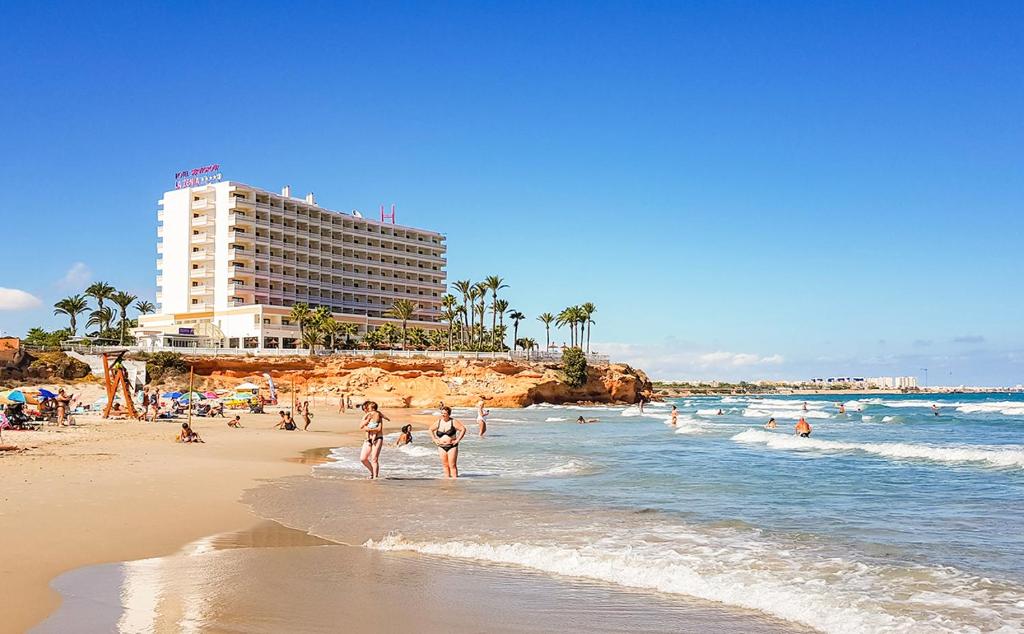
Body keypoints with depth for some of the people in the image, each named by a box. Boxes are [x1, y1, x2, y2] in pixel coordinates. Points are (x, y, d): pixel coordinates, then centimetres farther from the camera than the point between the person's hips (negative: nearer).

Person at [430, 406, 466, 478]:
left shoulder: (453, 422, -6)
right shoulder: (438, 422, 5)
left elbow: (463, 429, -7)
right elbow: (431, 429, 20)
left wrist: (457, 440, -10)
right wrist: (434, 439, 9)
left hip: (452, 446, -4)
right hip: (441, 447, 4)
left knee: (452, 465, -7)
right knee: (445, 465, 7)